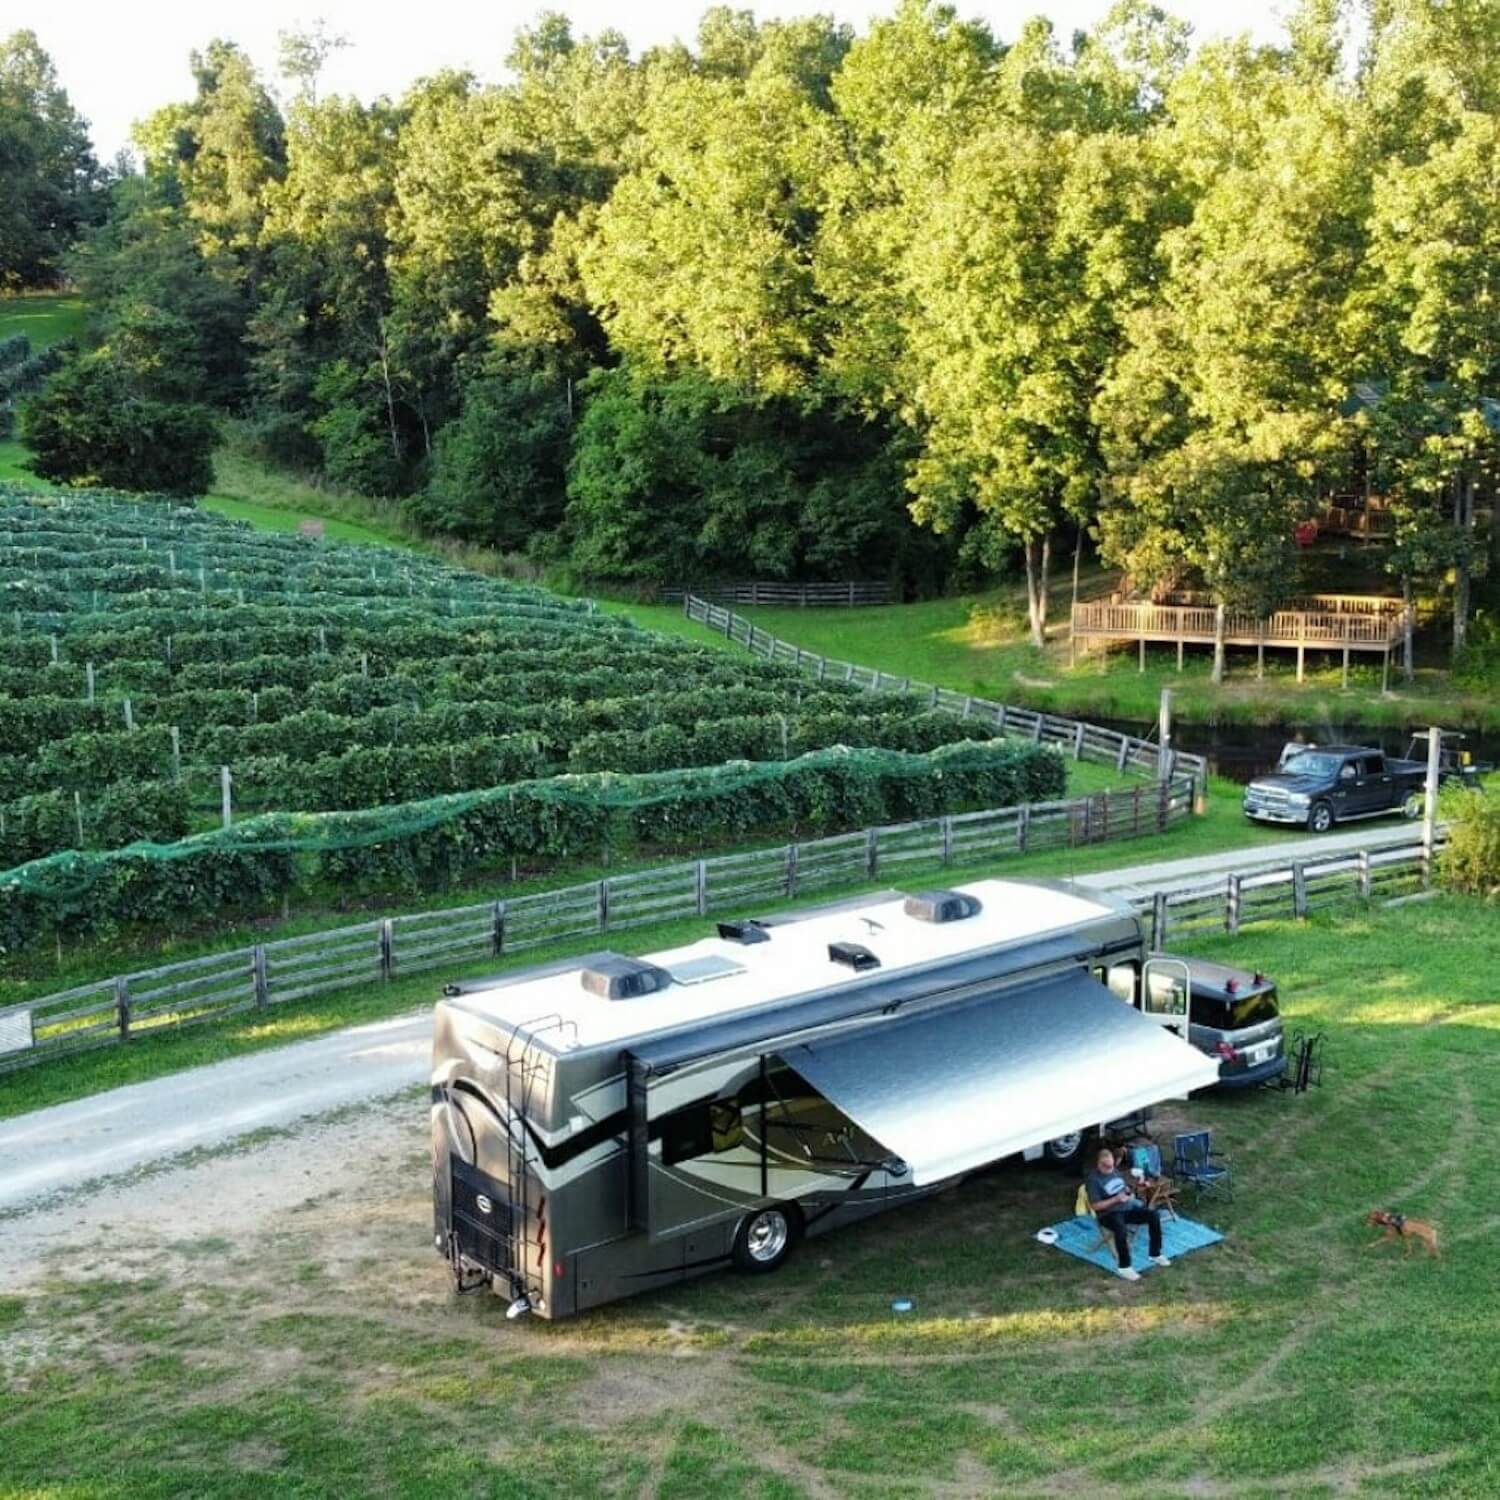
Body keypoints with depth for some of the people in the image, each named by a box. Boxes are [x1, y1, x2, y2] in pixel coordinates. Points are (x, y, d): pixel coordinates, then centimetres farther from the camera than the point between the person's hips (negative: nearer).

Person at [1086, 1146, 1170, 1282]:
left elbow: (1127, 1188, 24)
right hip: (1109, 1214, -8)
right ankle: (1125, 1267, -27)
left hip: (1127, 1208, 8)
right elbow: (1095, 1205, -16)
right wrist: (1115, 1199, -22)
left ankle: (1155, 1254, 2)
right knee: (1121, 1229, -39)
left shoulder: (1115, 1172, 12)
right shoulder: (1093, 1180, -12)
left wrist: (1130, 1194, 0)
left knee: (1154, 1215, -9)